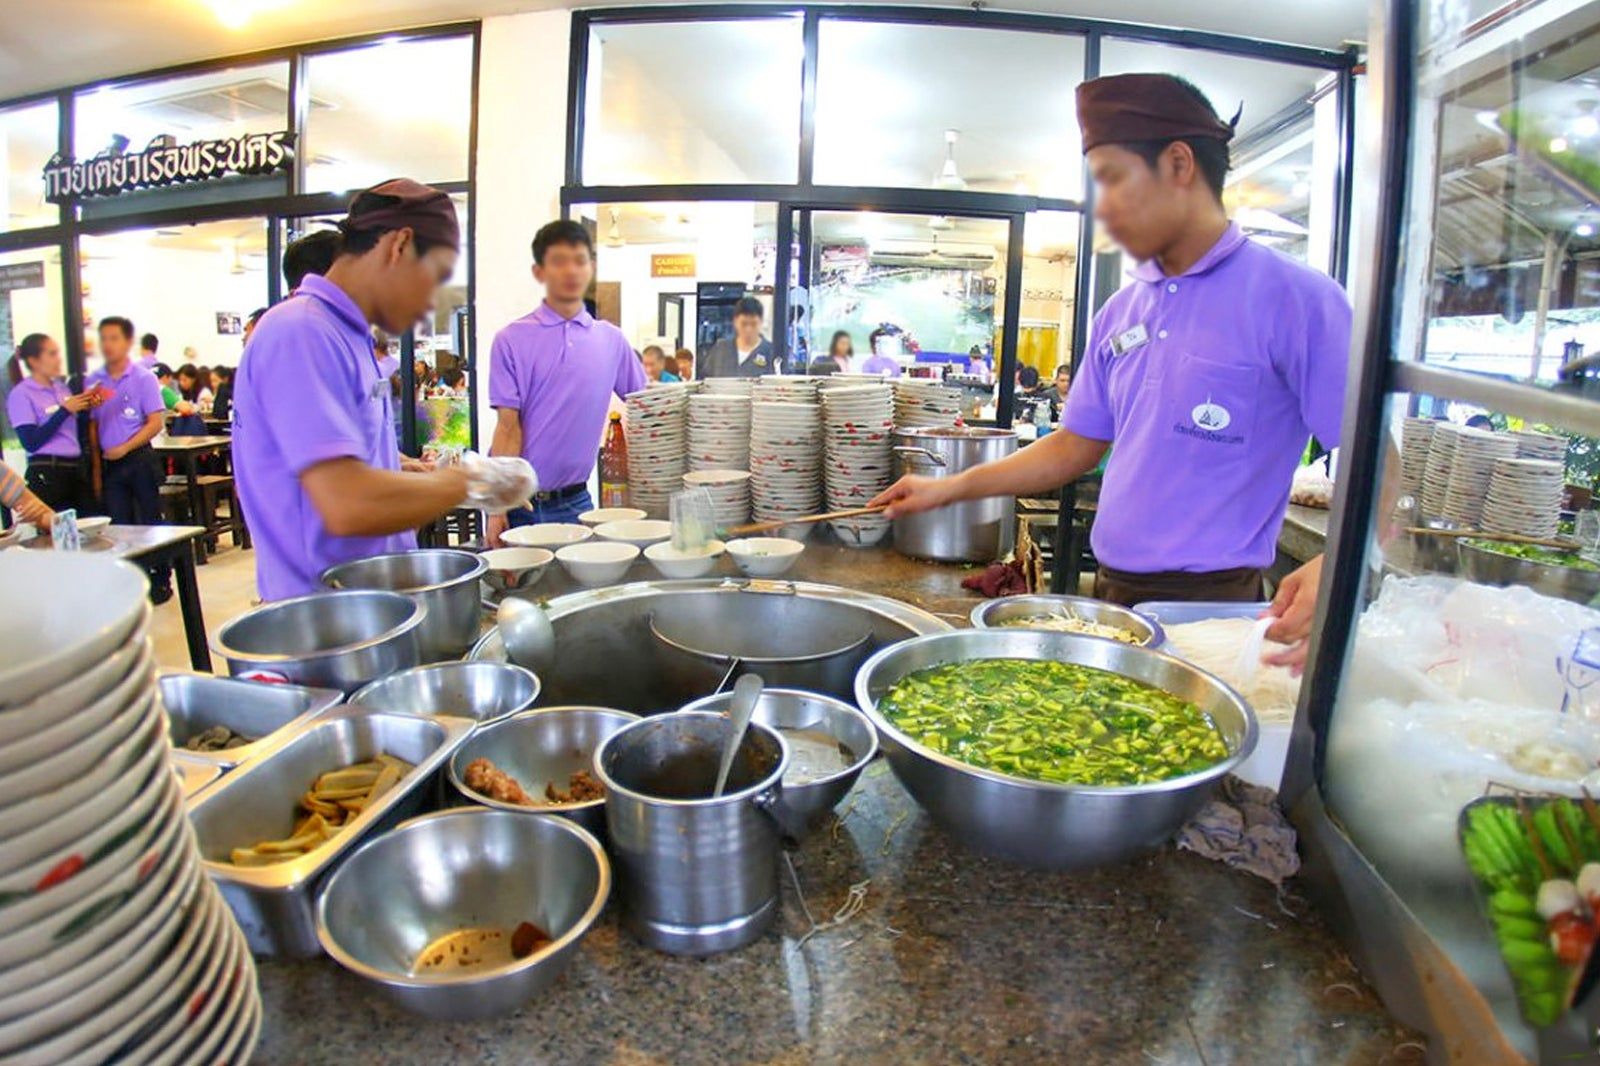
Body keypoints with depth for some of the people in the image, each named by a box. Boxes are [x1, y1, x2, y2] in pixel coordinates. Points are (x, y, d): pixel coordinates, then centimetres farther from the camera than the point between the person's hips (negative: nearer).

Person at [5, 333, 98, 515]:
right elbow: (31, 443, -13)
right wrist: (65, 410, -15)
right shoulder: (21, 394, -4)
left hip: (76, 468, 6)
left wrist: (86, 407, 2)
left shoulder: (62, 387, 14)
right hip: (46, 473, -6)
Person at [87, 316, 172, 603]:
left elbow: (156, 423, -9)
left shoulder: (144, 378, -5)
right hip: (109, 463, 4)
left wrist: (124, 448, -14)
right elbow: (92, 425, 6)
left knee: (150, 522, 4)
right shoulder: (93, 381, 6)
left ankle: (160, 580, 13)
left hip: (139, 458, -4)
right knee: (120, 525, 9)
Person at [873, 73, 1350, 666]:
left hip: (1213, 605, -5)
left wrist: (1333, 567, -29)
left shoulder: (1291, 298, -10)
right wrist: (953, 488, 7)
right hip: (1111, 593, 6)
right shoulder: (1120, 312, 9)